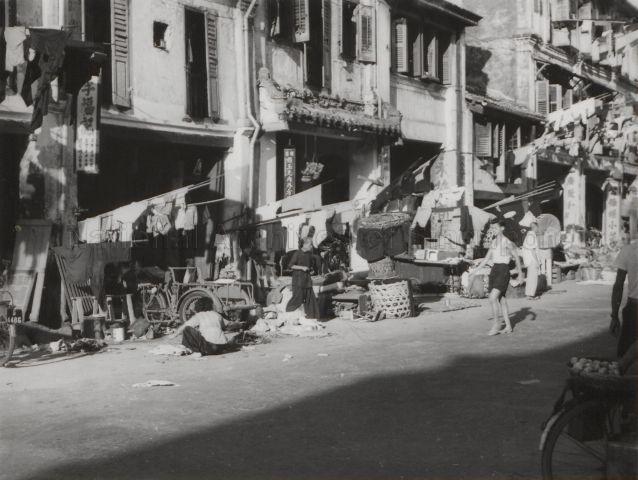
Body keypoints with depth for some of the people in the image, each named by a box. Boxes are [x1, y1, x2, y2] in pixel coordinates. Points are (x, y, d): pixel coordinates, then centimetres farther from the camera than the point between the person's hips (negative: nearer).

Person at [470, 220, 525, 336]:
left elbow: (517, 258, 0)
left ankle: (496, 323, -2)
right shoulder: (494, 243, 12)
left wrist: (520, 274, 5)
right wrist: (474, 273, 12)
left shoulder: (508, 242, -9)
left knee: (492, 298, -17)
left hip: (503, 271, -8)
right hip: (494, 270, 8)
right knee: (501, 300, 11)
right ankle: (508, 326, 18)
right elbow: (485, 260, 16)